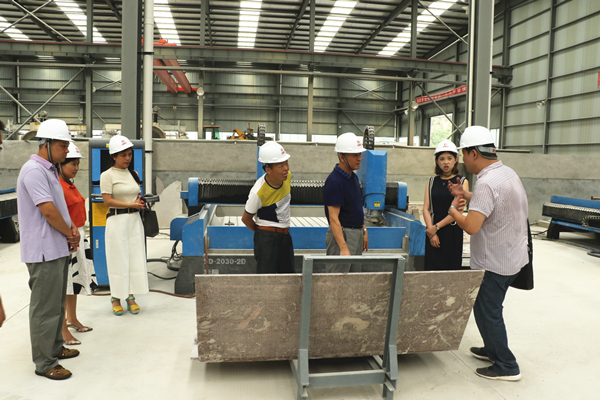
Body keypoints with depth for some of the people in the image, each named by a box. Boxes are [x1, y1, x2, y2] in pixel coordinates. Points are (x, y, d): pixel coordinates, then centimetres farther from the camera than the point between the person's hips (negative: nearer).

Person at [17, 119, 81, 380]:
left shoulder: (49, 170, 15)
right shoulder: (34, 170, -16)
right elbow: (48, 211, -21)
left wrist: (72, 229, 1)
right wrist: (70, 234, -7)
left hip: (58, 249, 10)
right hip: (44, 251, -10)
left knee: (57, 303, 19)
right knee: (45, 307, -1)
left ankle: (54, 348, 33)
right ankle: (44, 363, 9)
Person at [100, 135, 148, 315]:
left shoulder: (133, 173, 13)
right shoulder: (107, 175, -5)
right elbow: (107, 201, -12)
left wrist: (140, 200, -1)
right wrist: (131, 204, -16)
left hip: (135, 219, 6)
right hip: (117, 220, -5)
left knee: (135, 257, 6)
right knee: (118, 258, 1)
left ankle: (131, 296, 17)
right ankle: (116, 297, 14)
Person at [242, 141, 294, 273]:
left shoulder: (287, 176, -5)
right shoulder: (258, 192, -25)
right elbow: (246, 218, -10)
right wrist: (261, 233, 5)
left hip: (285, 235, 7)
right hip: (266, 237, -7)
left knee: (289, 275, 14)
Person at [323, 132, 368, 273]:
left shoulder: (353, 177, 10)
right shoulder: (334, 181, -19)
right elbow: (333, 218, -23)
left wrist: (364, 230, 18)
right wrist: (343, 248, -27)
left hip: (357, 233, 9)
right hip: (342, 234, -9)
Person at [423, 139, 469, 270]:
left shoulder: (462, 181, 1)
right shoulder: (432, 182, 10)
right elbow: (426, 208, 2)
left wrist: (436, 227, -11)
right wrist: (431, 231, -10)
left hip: (453, 232, -2)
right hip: (433, 232, 2)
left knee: (451, 267, 0)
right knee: (432, 268, 2)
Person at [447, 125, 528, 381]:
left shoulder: (486, 183, -26)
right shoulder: (508, 173, 7)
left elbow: (471, 226, -31)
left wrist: (453, 209, -14)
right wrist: (467, 196, 14)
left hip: (494, 262, -10)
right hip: (513, 256, 10)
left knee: (487, 312, 4)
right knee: (490, 307, 23)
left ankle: (506, 367, 16)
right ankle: (493, 350, 38)